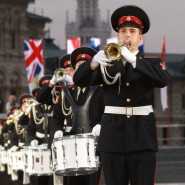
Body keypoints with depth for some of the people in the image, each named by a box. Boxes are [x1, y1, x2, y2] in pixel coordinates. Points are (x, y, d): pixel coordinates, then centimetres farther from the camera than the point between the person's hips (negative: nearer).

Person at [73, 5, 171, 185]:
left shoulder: (152, 63, 7)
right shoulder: (107, 63, 11)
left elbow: (164, 80, -15)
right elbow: (79, 80, -3)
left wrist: (133, 59, -27)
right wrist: (94, 61, -24)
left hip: (142, 136, -1)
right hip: (113, 136, 1)